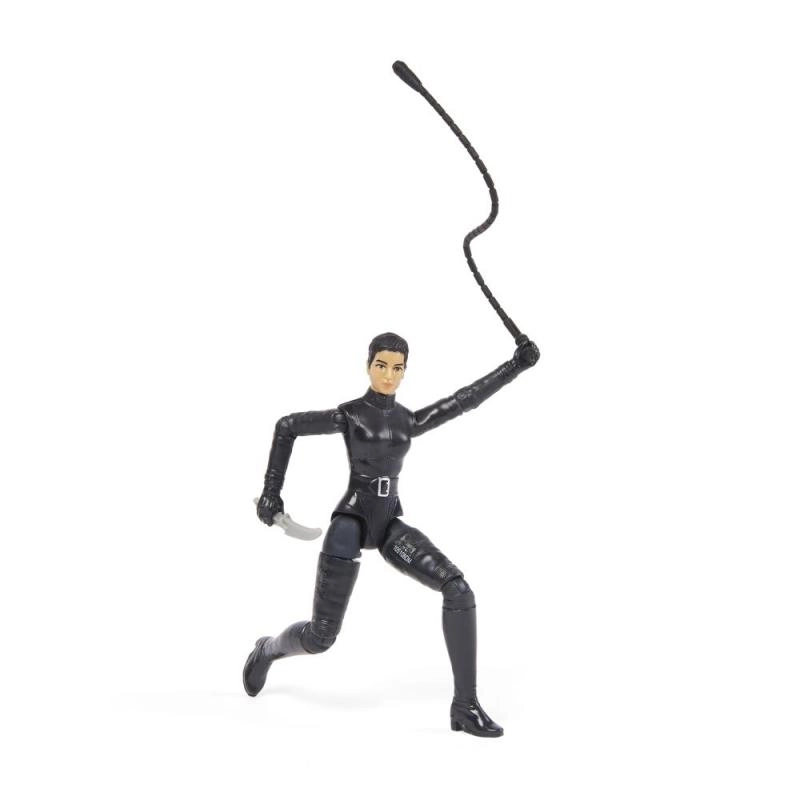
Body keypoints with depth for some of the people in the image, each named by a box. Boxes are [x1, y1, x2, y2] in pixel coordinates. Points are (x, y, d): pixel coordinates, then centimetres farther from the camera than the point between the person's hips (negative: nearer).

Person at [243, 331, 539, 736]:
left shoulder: (409, 422, 11)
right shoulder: (348, 414, -2)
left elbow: (465, 398, 7)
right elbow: (286, 426, 7)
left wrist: (516, 364, 1)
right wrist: (271, 491, 4)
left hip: (390, 526, 4)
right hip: (350, 523, -4)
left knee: (458, 589, -18)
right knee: (320, 637, -6)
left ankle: (465, 705, -13)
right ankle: (268, 648, 33)